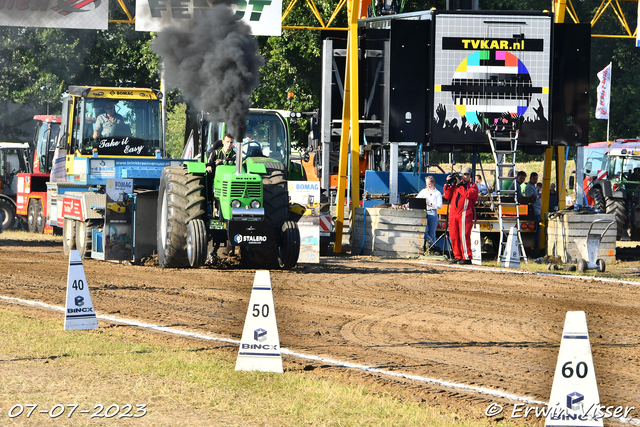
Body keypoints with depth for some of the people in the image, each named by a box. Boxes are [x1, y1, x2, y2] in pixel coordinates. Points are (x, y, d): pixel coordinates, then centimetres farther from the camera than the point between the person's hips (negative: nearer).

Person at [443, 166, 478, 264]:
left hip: (465, 214, -6)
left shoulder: (473, 186, 5)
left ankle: (467, 257, -14)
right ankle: (458, 256, 12)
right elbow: (447, 196, 12)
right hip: (453, 213, 6)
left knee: (464, 235, -14)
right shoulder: (455, 184, 18)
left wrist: (459, 185, -10)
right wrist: (448, 184, 2)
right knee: (454, 236, 4)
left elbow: (468, 195, -14)